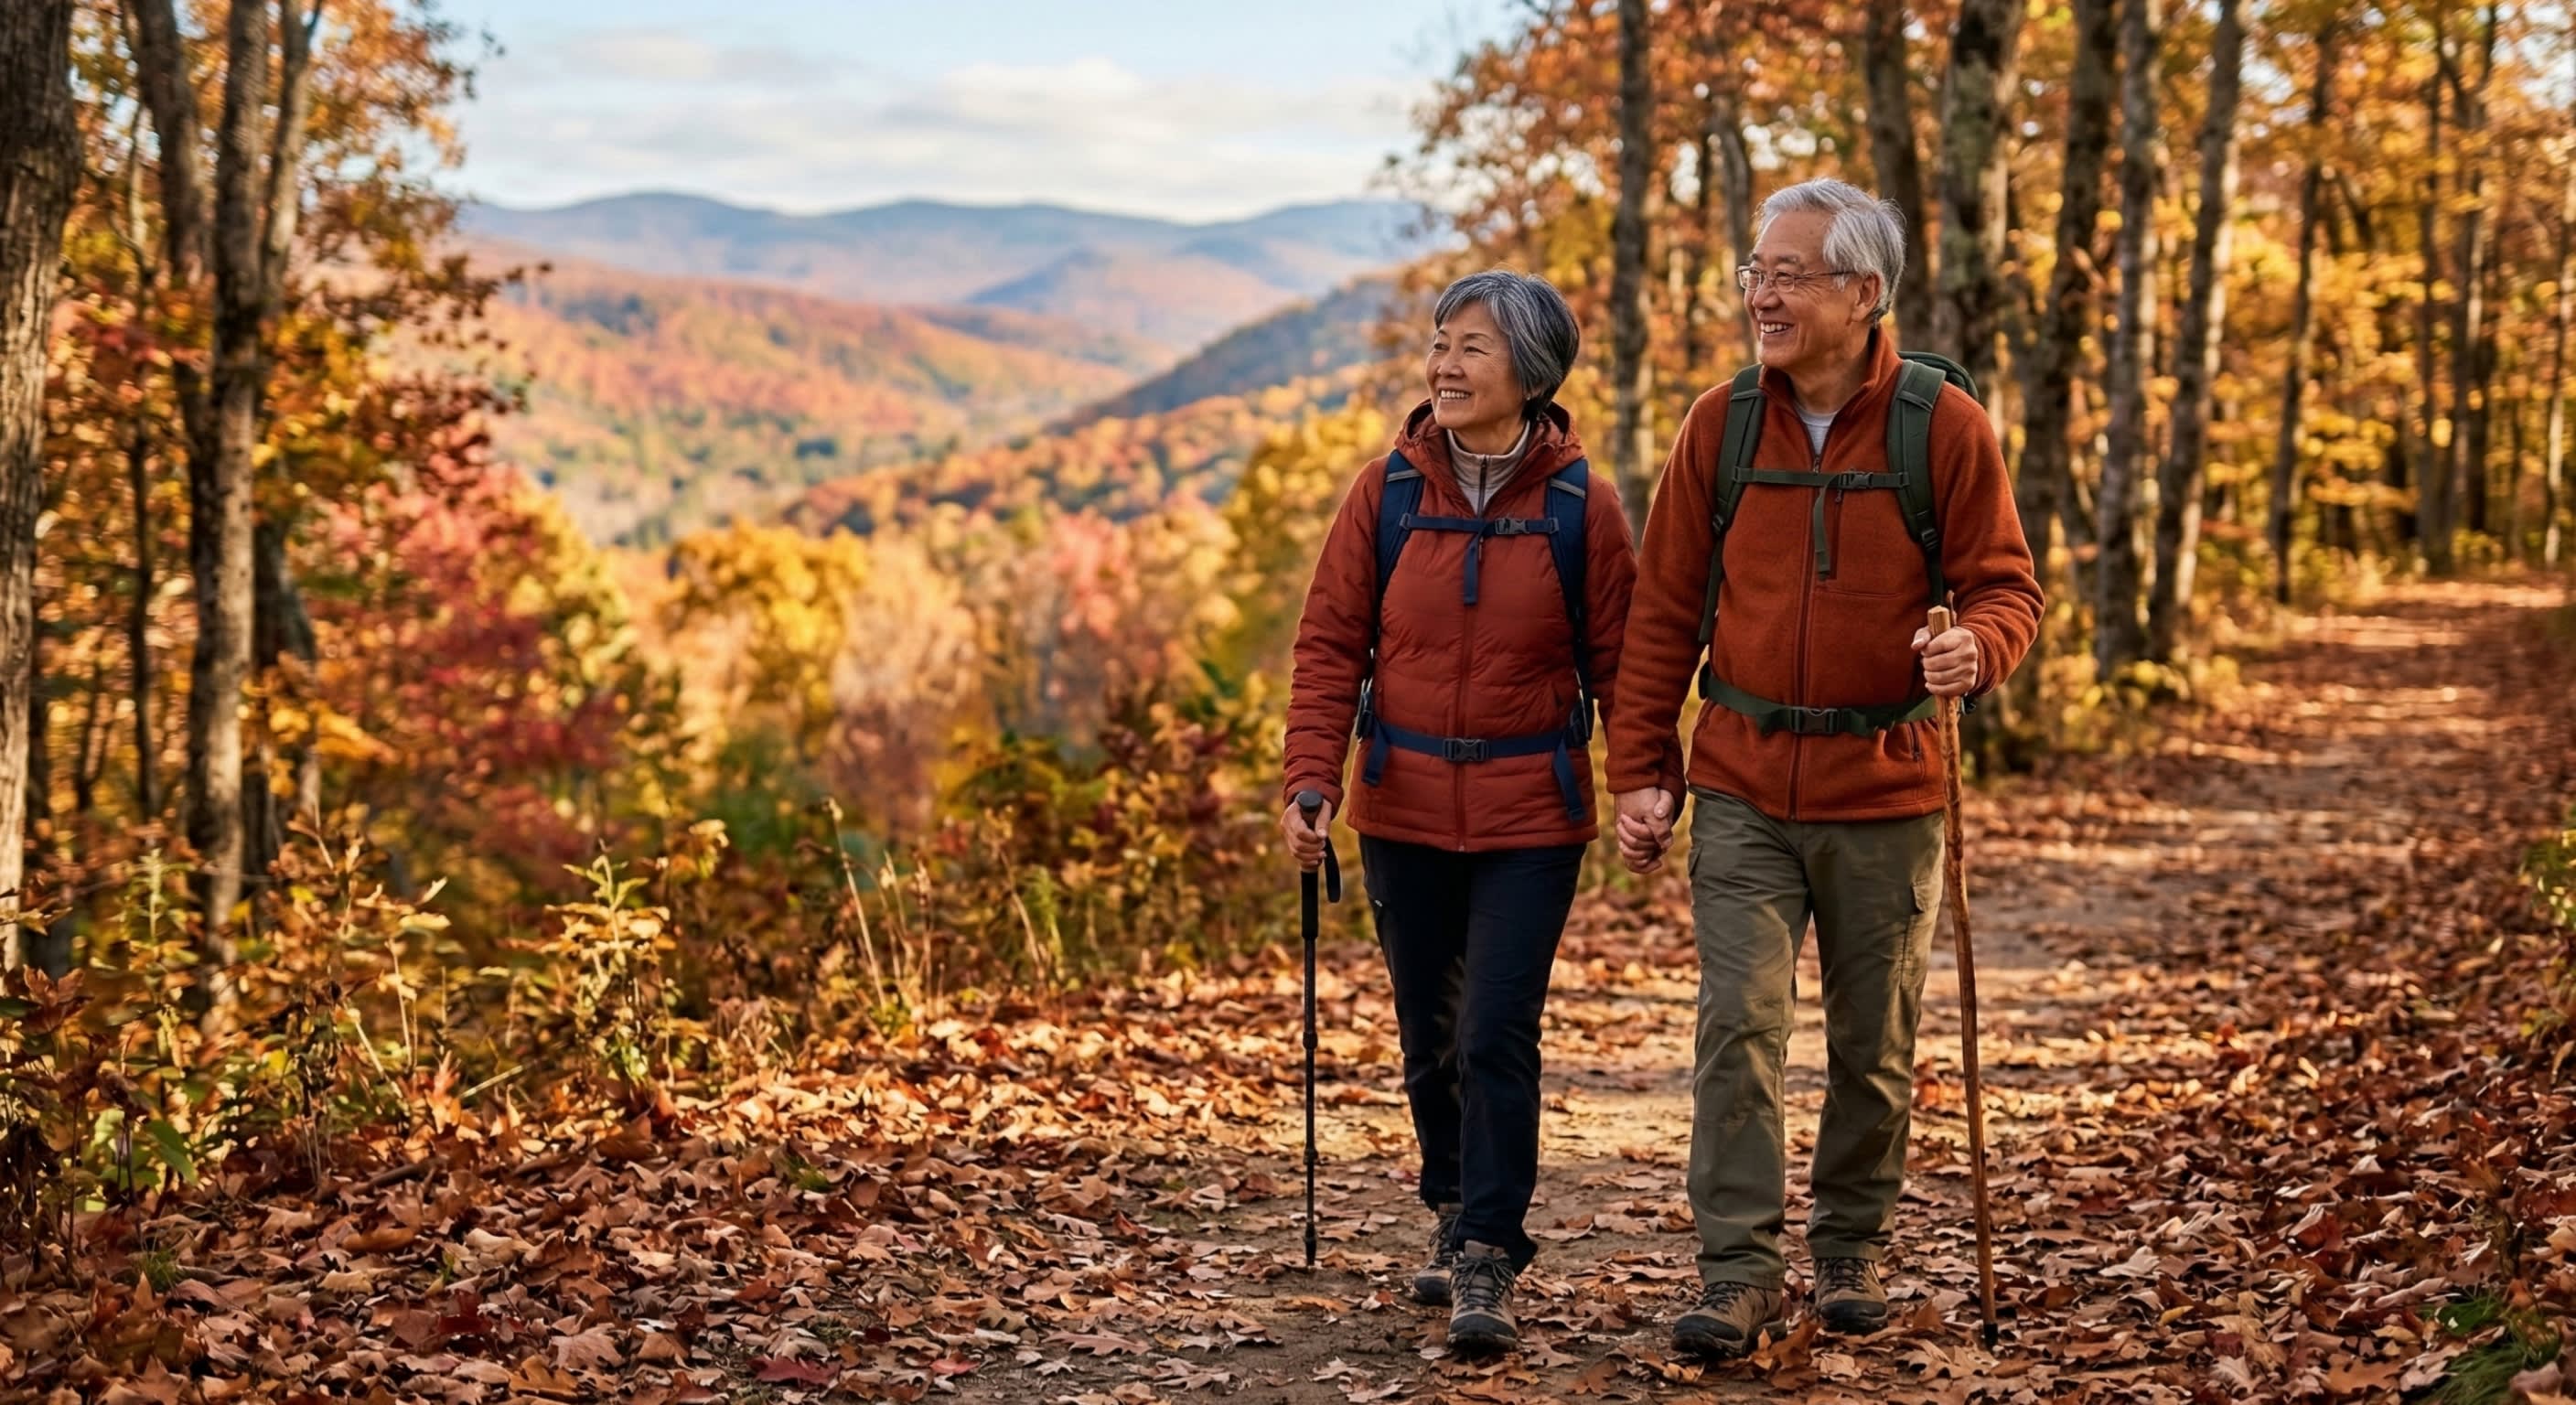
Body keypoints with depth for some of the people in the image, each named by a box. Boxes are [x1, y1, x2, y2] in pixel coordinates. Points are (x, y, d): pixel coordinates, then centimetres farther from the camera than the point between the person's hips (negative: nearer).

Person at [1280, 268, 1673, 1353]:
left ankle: (1487, 1264, 1)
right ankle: (1453, 1215, 35)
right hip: (1405, 811, 3)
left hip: (1530, 816, -2)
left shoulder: (1580, 503, -6)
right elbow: (1331, 642, -1)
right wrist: (1311, 779, -9)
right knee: (1429, 1033, 14)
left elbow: (1619, 656, -2)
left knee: (1497, 1036, -8)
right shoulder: (1387, 490, -2)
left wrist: (1650, 781, -12)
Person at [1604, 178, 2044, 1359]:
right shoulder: (1721, 425, 1)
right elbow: (1664, 609, 5)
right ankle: (1739, 1267, -2)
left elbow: (2005, 588, -1)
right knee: (1739, 1020, -8)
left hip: (1884, 788, -1)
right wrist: (1639, 770, 2)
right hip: (1742, 785, 1)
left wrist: (1975, 649, -25)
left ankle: (1852, 1248, 28)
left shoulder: (1943, 427, -6)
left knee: (1874, 1041, 11)